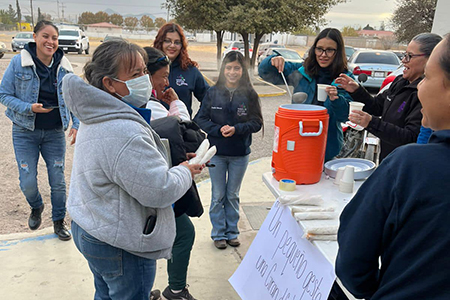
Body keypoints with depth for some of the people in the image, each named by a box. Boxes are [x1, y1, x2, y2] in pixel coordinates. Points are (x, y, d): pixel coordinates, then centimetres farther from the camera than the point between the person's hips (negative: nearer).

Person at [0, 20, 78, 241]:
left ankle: (59, 222, 27)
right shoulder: (18, 62, -9)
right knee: (28, 183, -1)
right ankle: (36, 208, 34)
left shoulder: (64, 67, -2)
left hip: (55, 133, 2)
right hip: (25, 132, -1)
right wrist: (29, 108, -20)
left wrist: (77, 124, -7)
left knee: (58, 181, 5)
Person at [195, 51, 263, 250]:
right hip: (216, 152, 0)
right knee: (218, 195, 10)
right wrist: (219, 129, -19)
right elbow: (201, 119, -4)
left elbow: (256, 123, -6)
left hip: (240, 154, 0)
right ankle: (218, 233, 25)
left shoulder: (249, 95, -5)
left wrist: (236, 129, -21)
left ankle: (232, 232, 30)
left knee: (233, 195, 15)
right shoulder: (213, 93, -4)